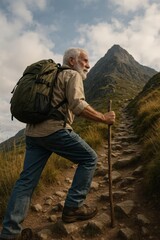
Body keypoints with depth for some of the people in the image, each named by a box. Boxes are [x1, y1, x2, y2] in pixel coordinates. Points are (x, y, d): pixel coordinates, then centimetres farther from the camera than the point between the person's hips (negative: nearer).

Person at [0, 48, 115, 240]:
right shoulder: (73, 75, 3)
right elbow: (78, 105, -14)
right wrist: (104, 118, -5)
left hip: (33, 132, 9)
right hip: (55, 129, -8)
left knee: (27, 179, 8)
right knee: (89, 159, 7)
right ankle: (73, 207, 9)